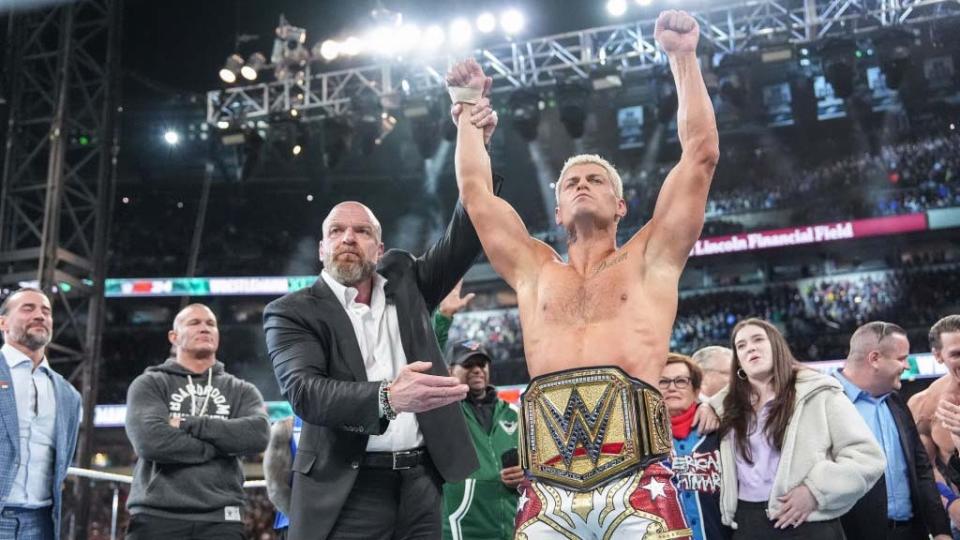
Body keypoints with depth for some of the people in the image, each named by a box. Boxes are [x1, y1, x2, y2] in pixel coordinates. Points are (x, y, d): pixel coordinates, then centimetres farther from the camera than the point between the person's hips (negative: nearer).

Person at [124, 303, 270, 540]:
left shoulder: (241, 390, 15)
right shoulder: (150, 384, 9)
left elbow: (258, 434, -6)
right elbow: (150, 440, -10)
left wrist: (188, 424, -7)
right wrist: (223, 445, -5)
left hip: (220, 519, 2)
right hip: (157, 516, -1)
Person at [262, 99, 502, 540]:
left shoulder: (403, 281, 13)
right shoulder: (292, 312, 1)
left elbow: (464, 239, 6)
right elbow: (303, 391, -15)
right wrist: (387, 397, -33)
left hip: (419, 485, 4)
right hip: (346, 493, -3)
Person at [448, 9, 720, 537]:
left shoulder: (649, 260, 16)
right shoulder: (535, 271, 22)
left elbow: (701, 154, 12)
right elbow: (475, 190, 26)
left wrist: (683, 58, 14)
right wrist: (468, 107, 33)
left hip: (635, 480, -2)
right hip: (547, 488, 2)